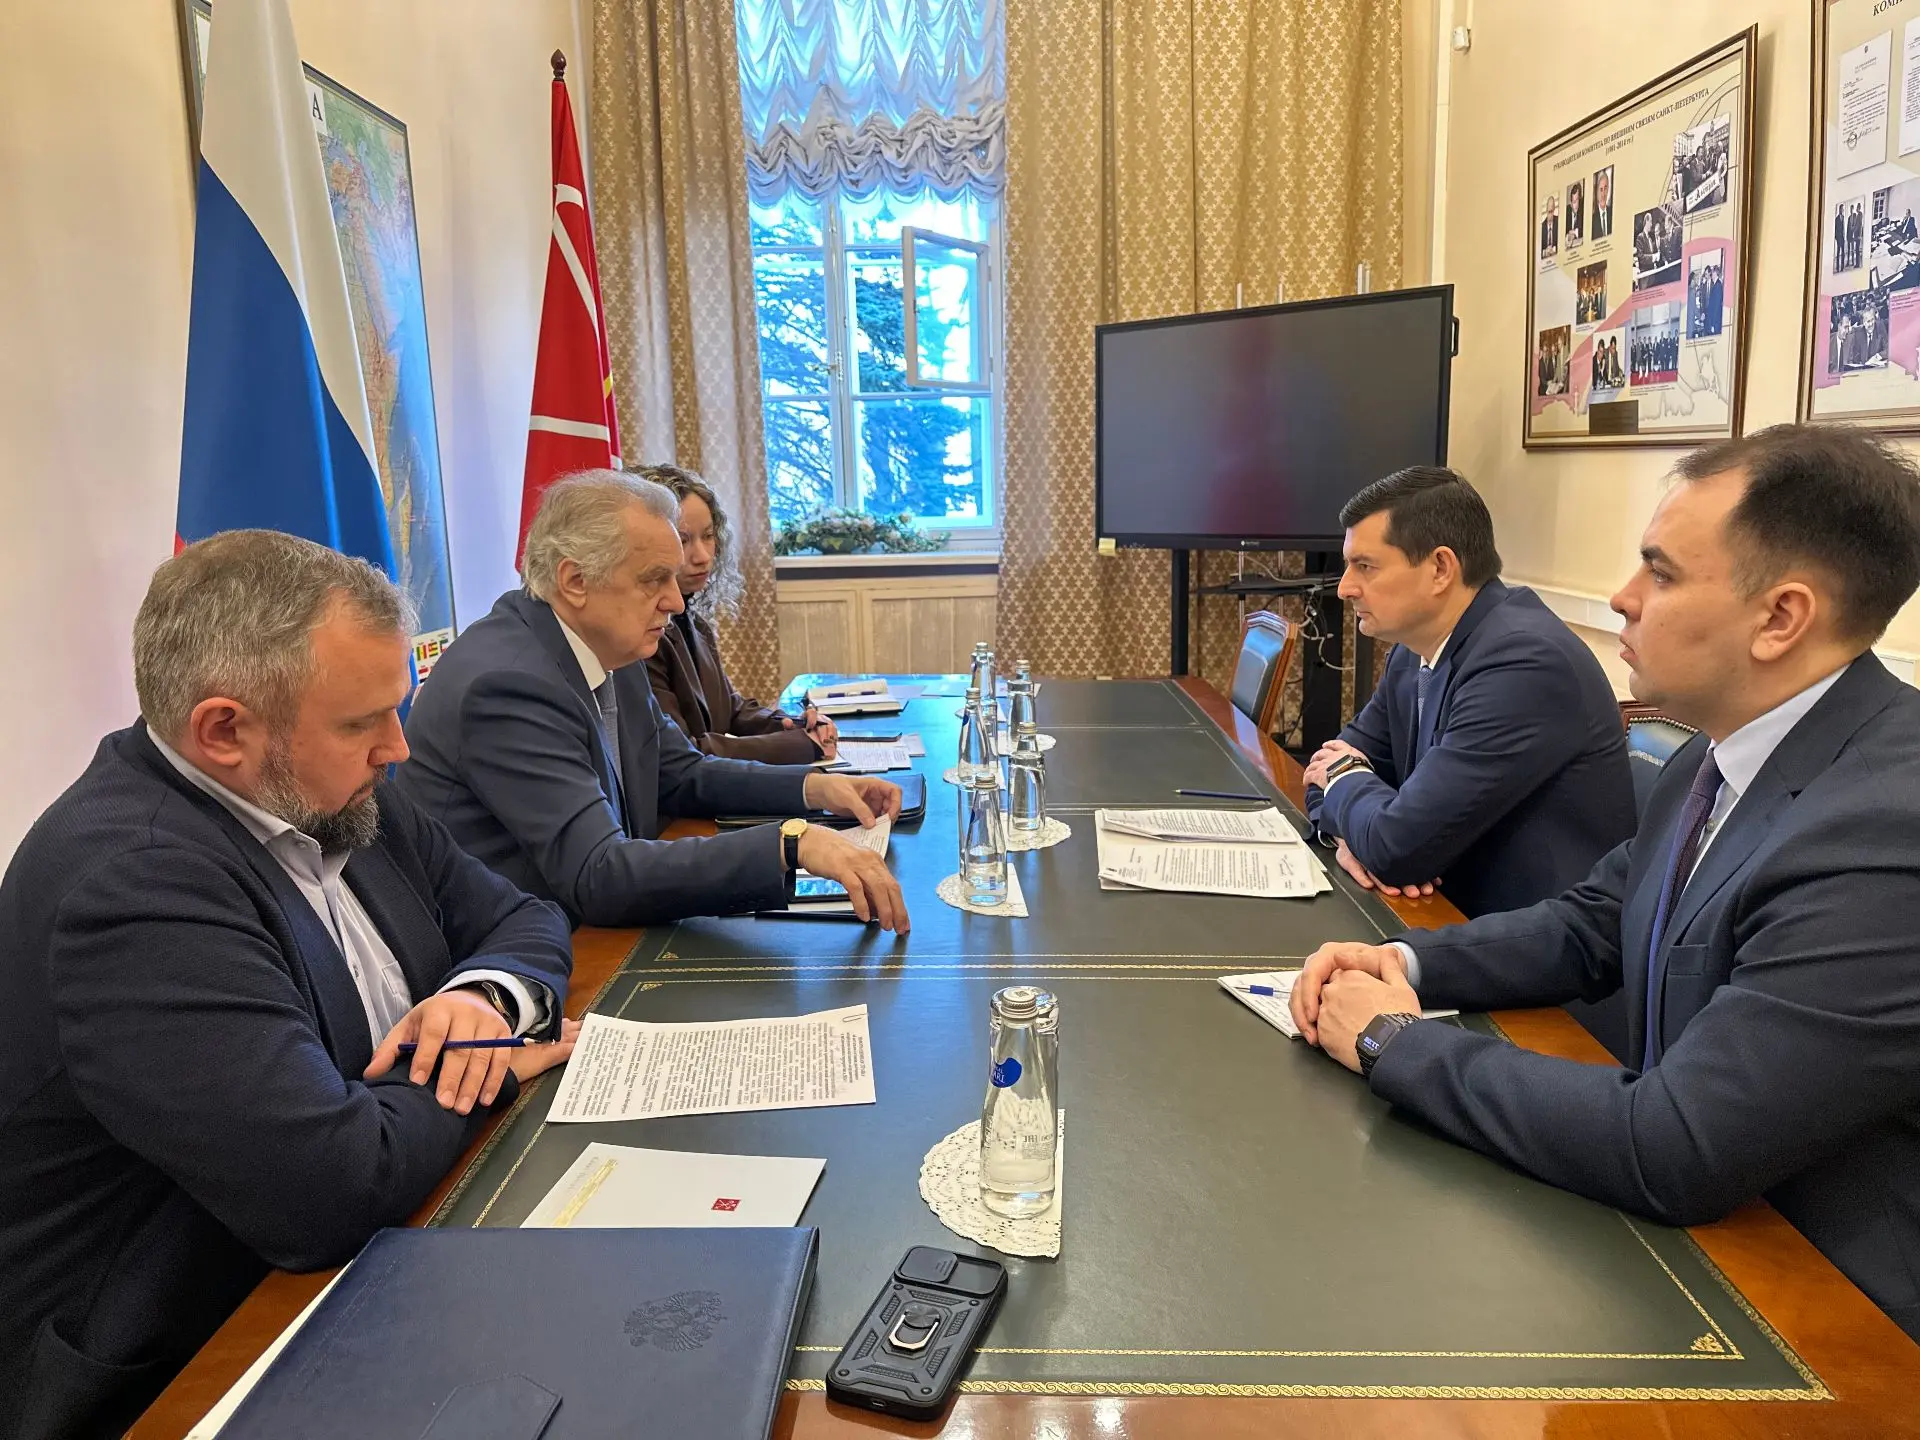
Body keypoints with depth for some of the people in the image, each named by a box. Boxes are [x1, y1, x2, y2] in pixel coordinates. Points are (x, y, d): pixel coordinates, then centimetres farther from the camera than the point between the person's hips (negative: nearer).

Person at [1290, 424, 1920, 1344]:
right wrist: (1407, 965, -7)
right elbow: (1594, 924, 10)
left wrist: (1395, 1042, -20)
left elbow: (1672, 1156, -31)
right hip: (1707, 1230, 7)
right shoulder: (1728, 749, -1)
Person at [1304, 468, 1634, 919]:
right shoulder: (1415, 651, 3)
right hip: (1461, 915, 7)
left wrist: (1345, 778, -5)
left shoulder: (1522, 665, -22)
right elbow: (1329, 766, 10)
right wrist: (1351, 831, -10)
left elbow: (1397, 847, -24)